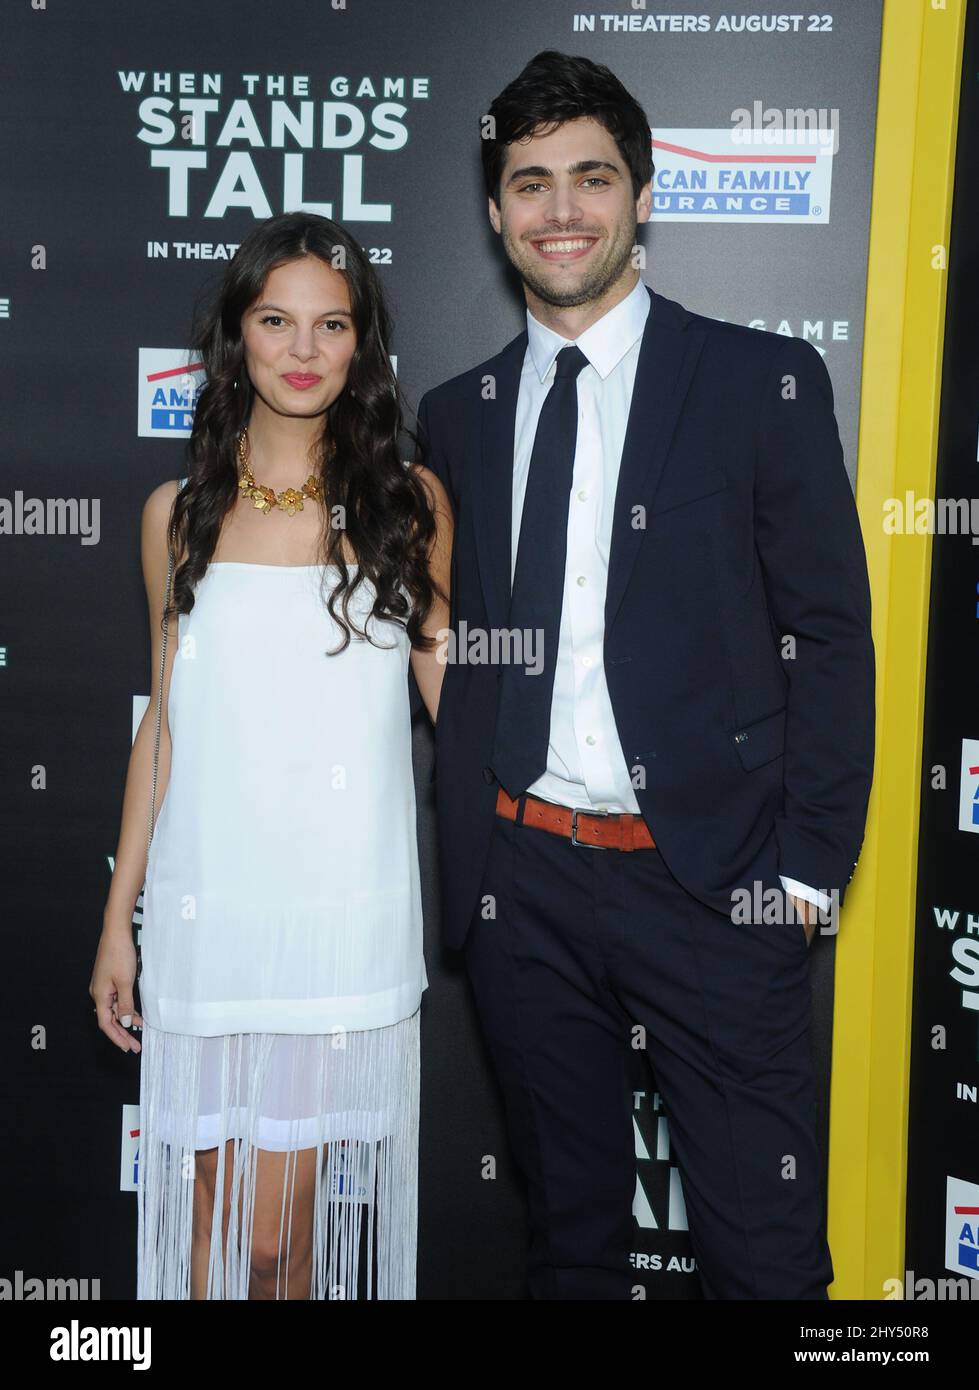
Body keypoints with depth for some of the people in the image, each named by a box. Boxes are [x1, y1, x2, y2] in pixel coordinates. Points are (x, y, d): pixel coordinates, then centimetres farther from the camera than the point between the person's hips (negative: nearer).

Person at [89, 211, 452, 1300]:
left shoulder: (408, 503, 3)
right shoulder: (179, 514, 6)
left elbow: (450, 686, 9)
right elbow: (164, 722, 10)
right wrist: (117, 920, 10)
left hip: (347, 911, -1)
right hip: (206, 907, 1)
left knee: (284, 1224, 3)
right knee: (218, 1227, 7)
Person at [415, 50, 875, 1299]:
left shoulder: (765, 383, -1)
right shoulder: (455, 416, 10)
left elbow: (831, 635, -3)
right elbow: (451, 649, 13)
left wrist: (809, 863, -8)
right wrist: (464, 846, 6)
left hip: (709, 878, -3)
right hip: (520, 879, 4)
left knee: (764, 1247, 3)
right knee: (567, 1230, 18)